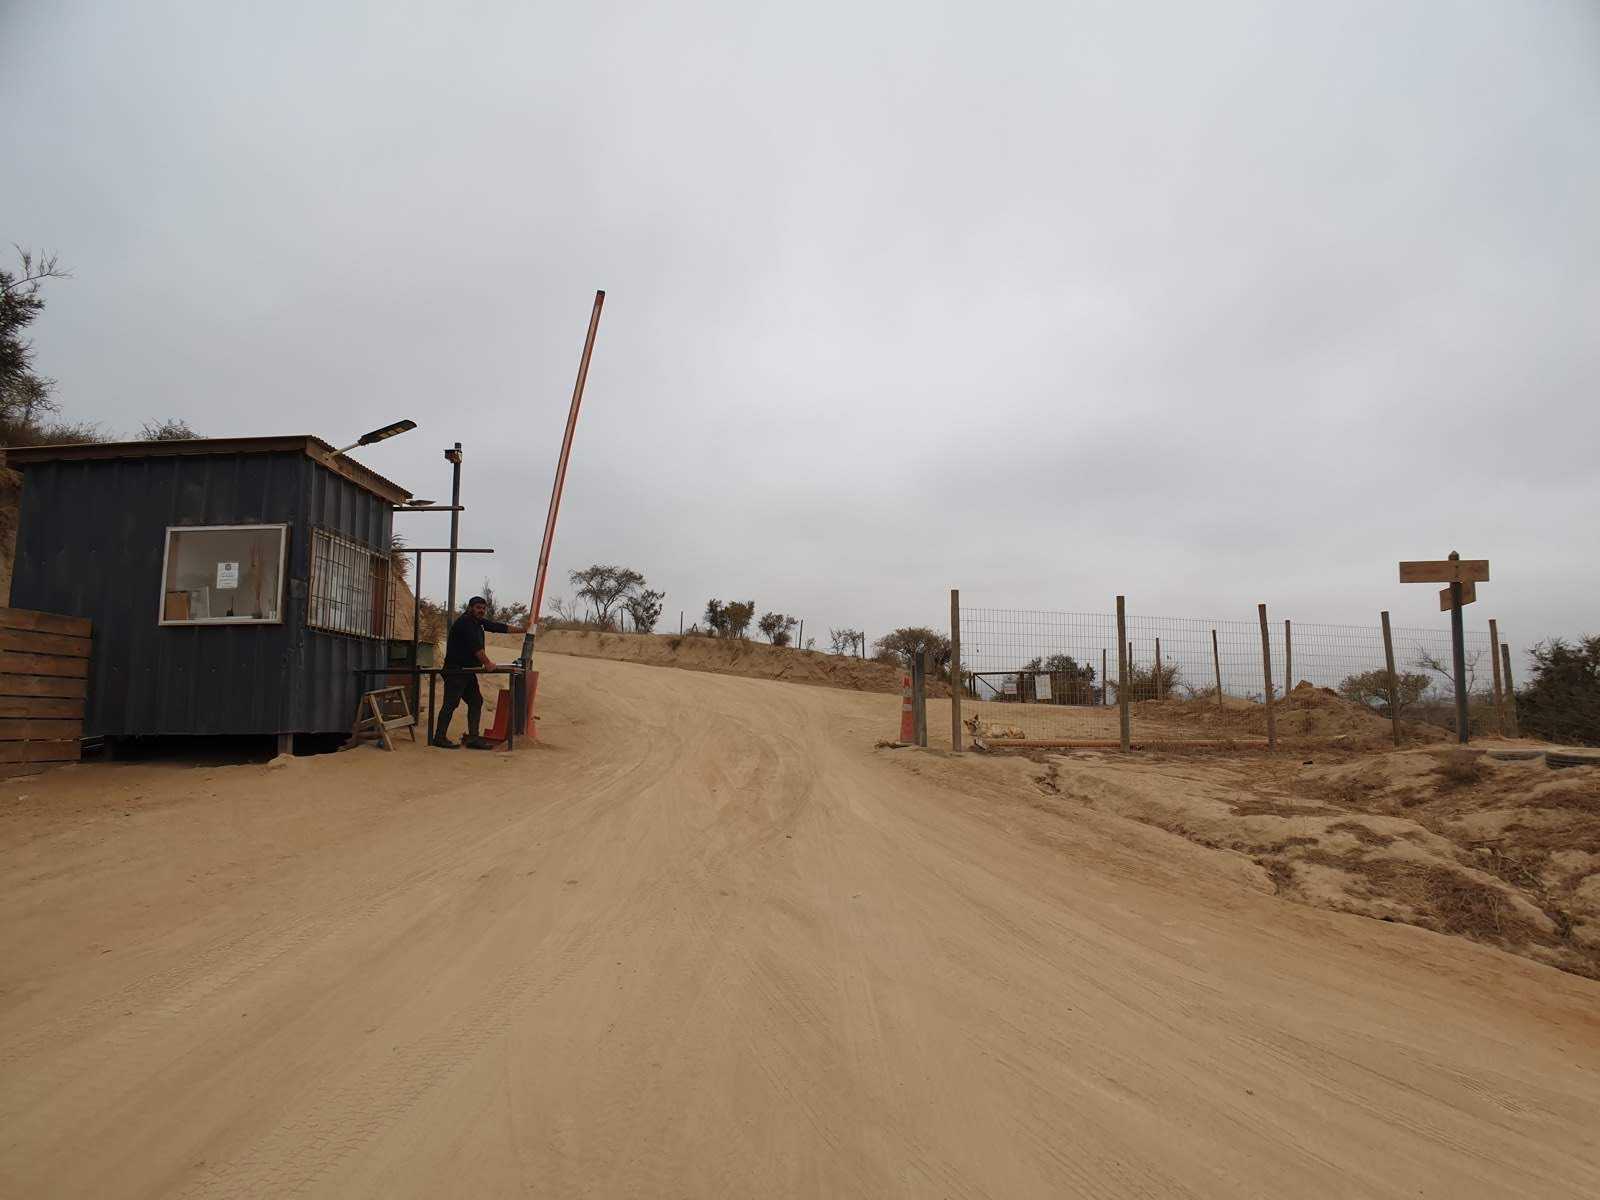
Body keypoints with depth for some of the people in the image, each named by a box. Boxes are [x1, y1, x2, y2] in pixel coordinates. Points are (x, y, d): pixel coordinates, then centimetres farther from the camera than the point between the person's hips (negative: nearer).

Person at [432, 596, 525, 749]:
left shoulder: (478, 622, 15)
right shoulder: (464, 622, -13)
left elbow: (499, 627, 18)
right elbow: (475, 645, -20)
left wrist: (522, 630, 16)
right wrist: (487, 662, -16)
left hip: (467, 671, 10)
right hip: (455, 670, -10)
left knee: (476, 702, 6)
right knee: (451, 703, -9)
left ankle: (473, 738, 7)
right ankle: (439, 737, -4)